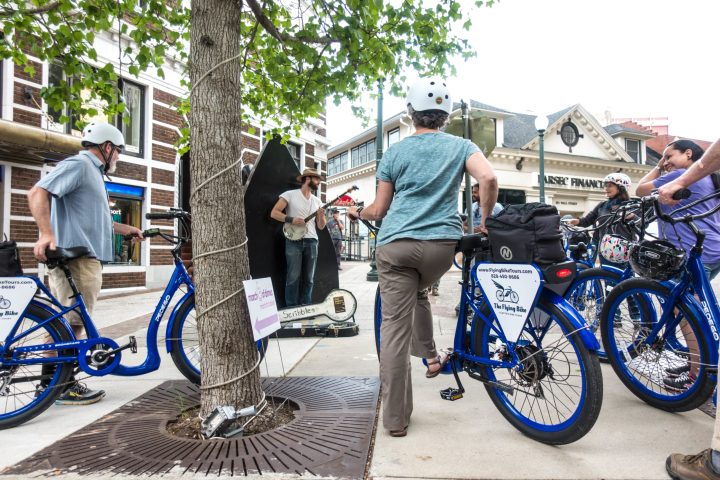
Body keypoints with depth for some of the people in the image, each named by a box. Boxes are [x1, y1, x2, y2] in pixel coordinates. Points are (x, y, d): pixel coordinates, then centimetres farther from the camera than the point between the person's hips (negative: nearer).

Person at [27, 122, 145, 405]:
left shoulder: (92, 171, 25)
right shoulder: (78, 164, -8)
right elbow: (38, 193, -22)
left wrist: (126, 229, 38)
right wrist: (46, 234, -33)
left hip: (84, 257, 11)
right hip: (76, 257, -11)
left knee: (61, 323, 14)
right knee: (73, 323, -4)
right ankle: (65, 387, 5)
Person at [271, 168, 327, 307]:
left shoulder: (317, 201, 15)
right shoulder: (290, 195, 0)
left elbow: (321, 226, 15)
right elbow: (274, 213, -5)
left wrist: (321, 217, -6)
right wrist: (291, 219, -17)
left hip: (311, 242, 5)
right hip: (294, 241, -5)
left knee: (309, 278, 6)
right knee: (293, 277, -6)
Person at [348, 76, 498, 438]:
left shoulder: (395, 152, 12)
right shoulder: (461, 146, 12)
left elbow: (379, 210, 13)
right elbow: (489, 179, -7)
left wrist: (357, 212, 33)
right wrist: (485, 222, 7)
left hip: (396, 244, -1)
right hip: (442, 244, 2)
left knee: (394, 326, 2)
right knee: (418, 292, 33)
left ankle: (395, 418, 8)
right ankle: (430, 357, 32)